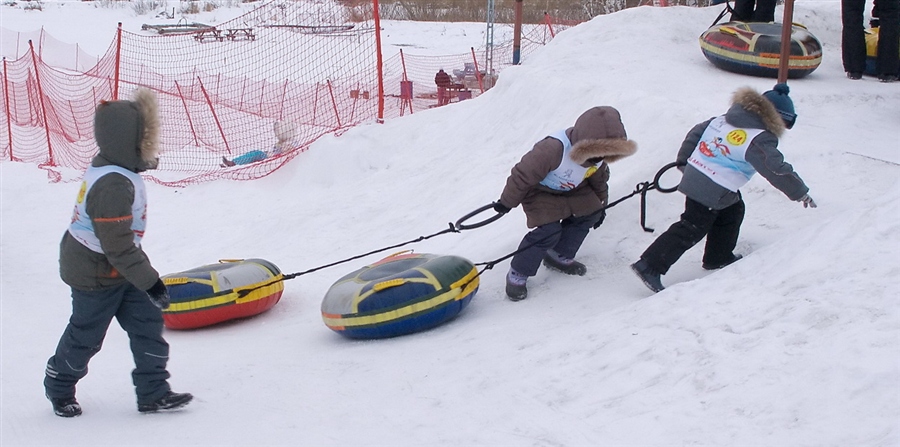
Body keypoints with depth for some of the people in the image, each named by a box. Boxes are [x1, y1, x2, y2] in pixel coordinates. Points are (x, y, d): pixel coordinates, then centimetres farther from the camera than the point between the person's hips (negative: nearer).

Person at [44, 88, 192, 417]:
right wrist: (149, 281, -27)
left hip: (116, 268, 9)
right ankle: (59, 388, 35)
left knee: (147, 320, 6)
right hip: (95, 275, -9)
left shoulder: (109, 168, -1)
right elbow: (117, 246, -32)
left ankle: (153, 392, 12)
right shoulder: (113, 186, -33)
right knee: (86, 335, 11)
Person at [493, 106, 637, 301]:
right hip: (540, 191, -8)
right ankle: (517, 274, -8)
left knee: (590, 212, 1)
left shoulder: (598, 155, -17)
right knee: (549, 230, -21)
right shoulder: (553, 149, -42)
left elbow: (599, 179, 7)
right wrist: (507, 202, -18)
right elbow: (523, 174, -30)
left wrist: (600, 204, 19)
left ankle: (559, 256, 17)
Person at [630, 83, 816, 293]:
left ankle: (719, 257, 38)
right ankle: (650, 266, -7)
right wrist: (801, 193, -4)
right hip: (713, 191, -9)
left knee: (732, 212, 26)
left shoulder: (722, 120, 9)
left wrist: (683, 160, 27)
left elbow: (695, 133, 15)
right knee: (692, 229, -4)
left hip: (695, 178, 9)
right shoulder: (759, 140, -15)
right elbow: (777, 170, -16)